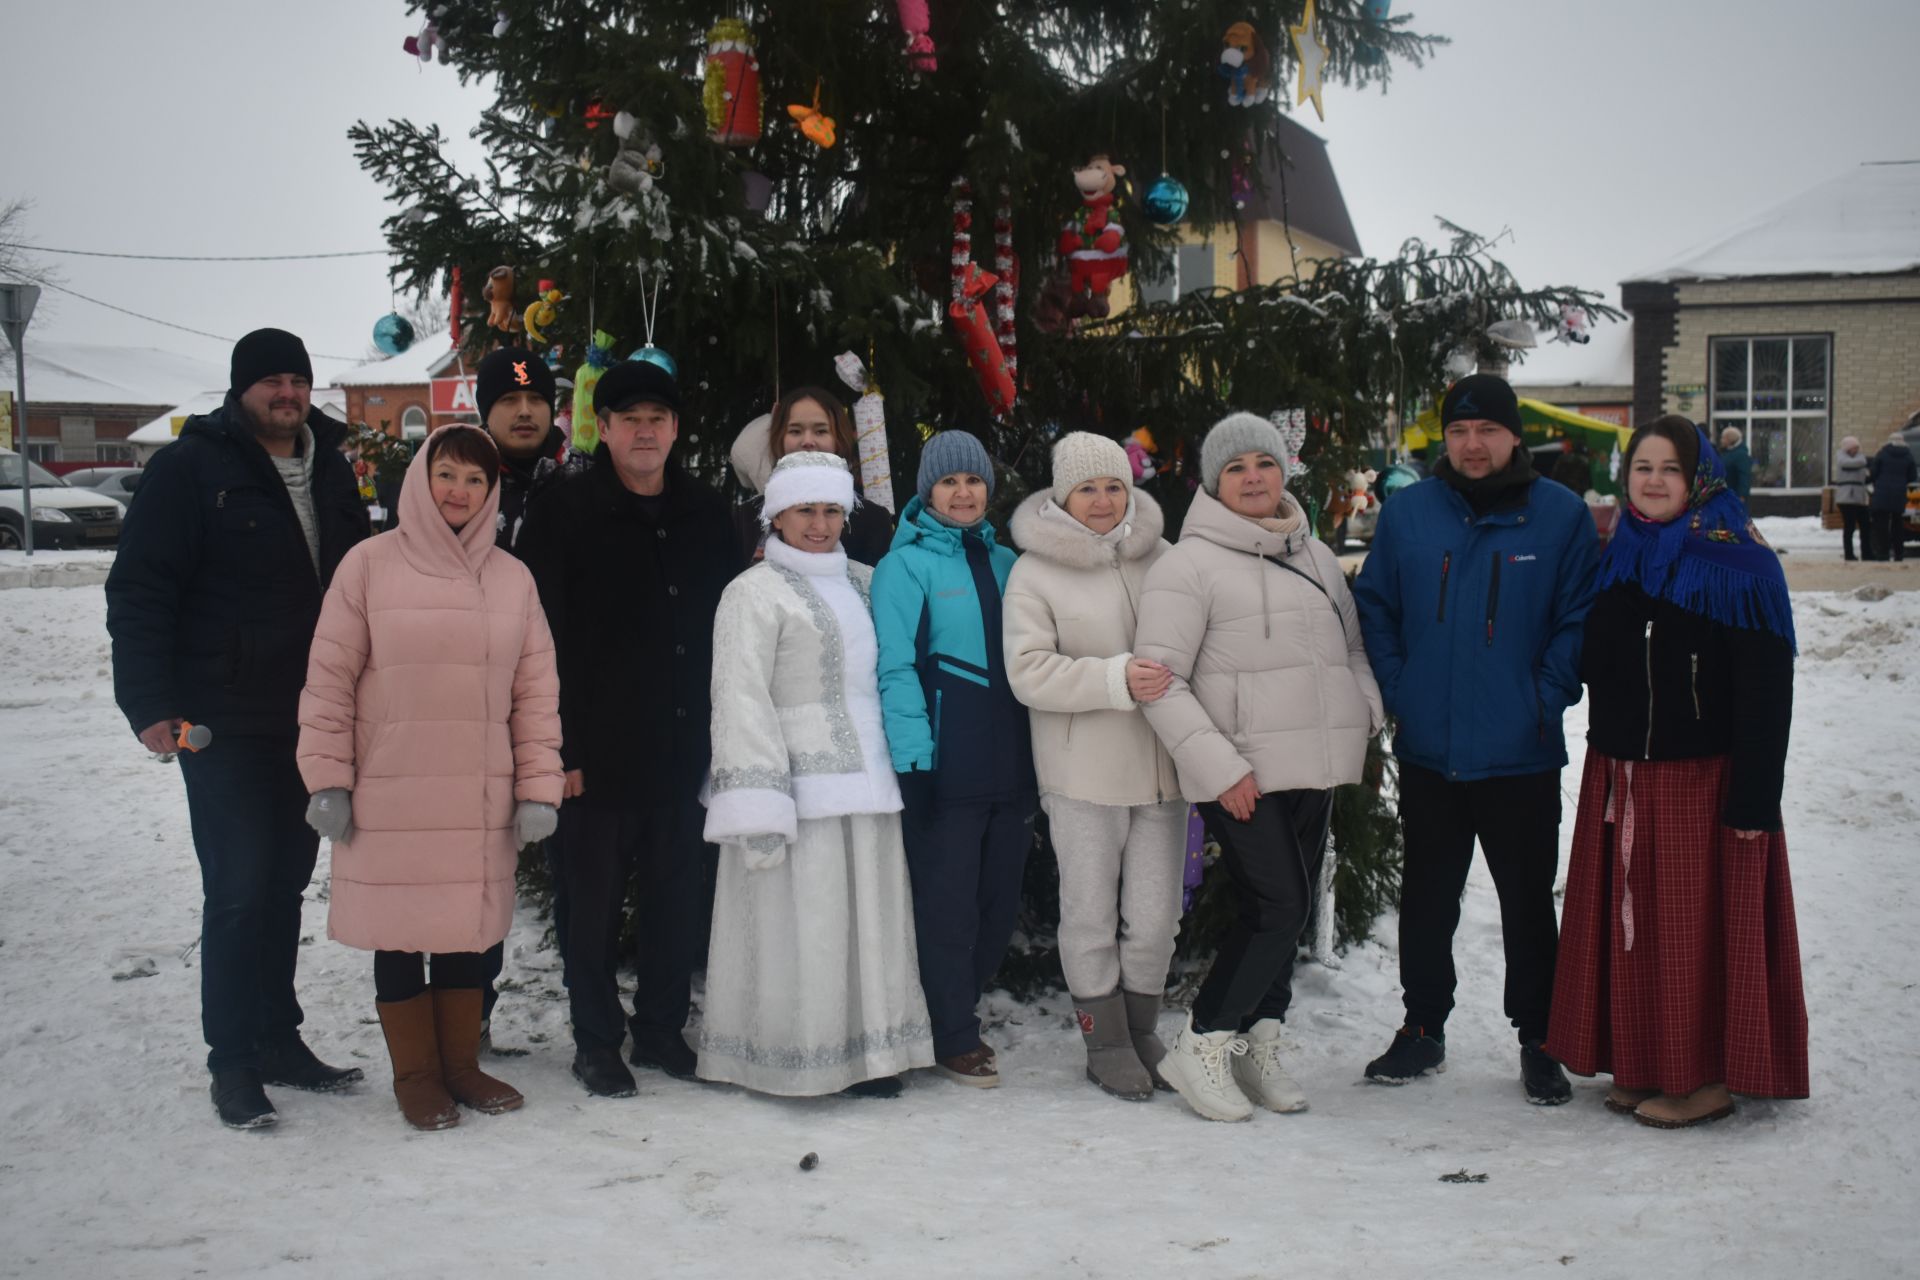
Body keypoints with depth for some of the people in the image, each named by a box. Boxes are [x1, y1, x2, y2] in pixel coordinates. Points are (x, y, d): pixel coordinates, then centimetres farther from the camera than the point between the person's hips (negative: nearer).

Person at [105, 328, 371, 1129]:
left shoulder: (330, 469, 11)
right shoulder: (190, 468, -6)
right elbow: (139, 591, -10)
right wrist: (151, 703, -17)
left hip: (309, 721, 6)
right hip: (224, 723, -6)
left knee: (285, 883, 12)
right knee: (241, 887, -5)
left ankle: (278, 1039, 23)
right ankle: (233, 1060, 5)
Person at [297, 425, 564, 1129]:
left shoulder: (512, 577, 6)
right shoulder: (370, 564, -2)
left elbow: (537, 690, 7)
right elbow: (329, 679, -1)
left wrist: (538, 787, 2)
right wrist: (328, 780, -5)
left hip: (482, 801, 3)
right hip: (388, 799, -2)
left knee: (469, 930, 11)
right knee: (399, 935, 6)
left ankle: (461, 1063, 28)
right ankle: (414, 1073, 22)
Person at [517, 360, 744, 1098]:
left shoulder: (706, 516, 10)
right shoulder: (565, 513, -4)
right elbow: (541, 639, -8)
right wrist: (556, 747, -13)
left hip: (683, 748, 4)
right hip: (596, 751, -4)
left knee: (676, 897, 11)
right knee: (591, 900, 6)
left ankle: (661, 1030, 26)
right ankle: (596, 1042, 19)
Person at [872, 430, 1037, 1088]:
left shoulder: (1005, 562, 14)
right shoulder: (907, 564, -5)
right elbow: (895, 668, -12)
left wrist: (1039, 759, 12)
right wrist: (913, 757, -19)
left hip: (1009, 766, 6)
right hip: (944, 768, -6)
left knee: (1000, 906, 11)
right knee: (948, 908, 0)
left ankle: (954, 1014, 28)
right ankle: (953, 1040, 14)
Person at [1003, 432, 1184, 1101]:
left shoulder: (1161, 559, 8)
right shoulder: (1035, 572, -3)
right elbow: (1028, 671, -12)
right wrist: (1118, 679, -21)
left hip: (1161, 766, 3)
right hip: (1084, 773, -3)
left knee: (1156, 917, 7)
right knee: (1091, 915, 4)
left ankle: (1142, 1030, 27)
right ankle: (1106, 1044, 20)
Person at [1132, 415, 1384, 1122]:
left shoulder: (1315, 556, 16)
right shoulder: (1189, 563, -7)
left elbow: (1352, 645, 25)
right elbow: (1160, 679, -12)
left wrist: (1367, 708, 4)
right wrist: (1219, 766, -17)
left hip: (1314, 770, 7)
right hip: (1243, 774, -7)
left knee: (1289, 910, 11)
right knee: (1276, 907, -12)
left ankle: (1257, 1045, 23)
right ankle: (1201, 1045, 1)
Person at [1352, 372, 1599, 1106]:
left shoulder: (1562, 516, -3)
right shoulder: (1406, 513, 2)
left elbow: (1580, 620, -2)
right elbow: (1374, 606, 9)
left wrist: (1545, 701, -10)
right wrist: (1397, 690, -1)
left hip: (1521, 756, -2)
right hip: (1427, 751, 2)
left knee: (1528, 905, 8)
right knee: (1426, 899, 14)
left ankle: (1538, 1041, 21)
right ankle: (1422, 1029, 28)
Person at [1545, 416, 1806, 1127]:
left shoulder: (1738, 566, -8)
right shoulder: (1616, 562, 10)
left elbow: (1765, 694, -12)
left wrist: (1753, 800, -17)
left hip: (1702, 779, -6)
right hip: (1619, 779, 6)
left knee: (1699, 929, -1)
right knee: (1631, 925, 10)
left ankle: (1708, 1077, 10)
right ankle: (1642, 1067, 22)